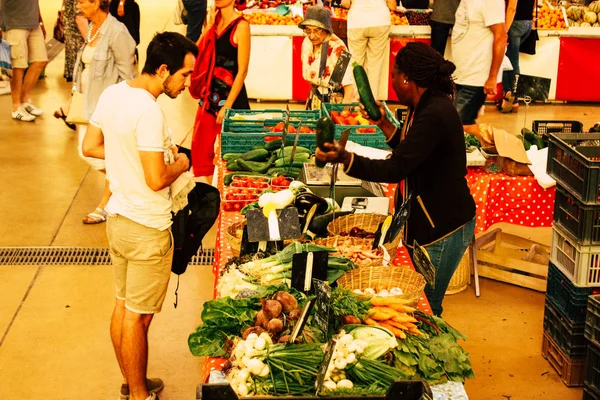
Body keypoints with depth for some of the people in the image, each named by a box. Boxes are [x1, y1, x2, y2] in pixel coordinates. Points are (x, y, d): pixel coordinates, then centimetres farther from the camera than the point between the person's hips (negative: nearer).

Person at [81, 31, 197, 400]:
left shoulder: (113, 93, 0)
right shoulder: (149, 111, -26)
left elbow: (90, 147, 10)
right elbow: (156, 180, -27)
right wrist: (181, 163, -8)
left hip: (118, 218, 9)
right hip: (147, 229, -9)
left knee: (123, 306, 20)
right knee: (138, 316, 6)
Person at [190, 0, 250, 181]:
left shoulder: (240, 26, -13)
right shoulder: (215, 22, 8)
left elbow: (242, 71, -15)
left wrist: (228, 105, -17)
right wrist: (209, 26, -5)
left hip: (231, 95, -7)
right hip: (210, 93, 7)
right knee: (200, 146, 11)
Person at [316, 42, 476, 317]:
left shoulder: (434, 115, -25)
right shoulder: (428, 106, 8)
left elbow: (396, 169, -31)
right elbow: (409, 153, 21)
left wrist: (345, 158, -39)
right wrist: (385, 125, 14)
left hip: (444, 227, -10)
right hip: (434, 221, 10)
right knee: (423, 301, 16)